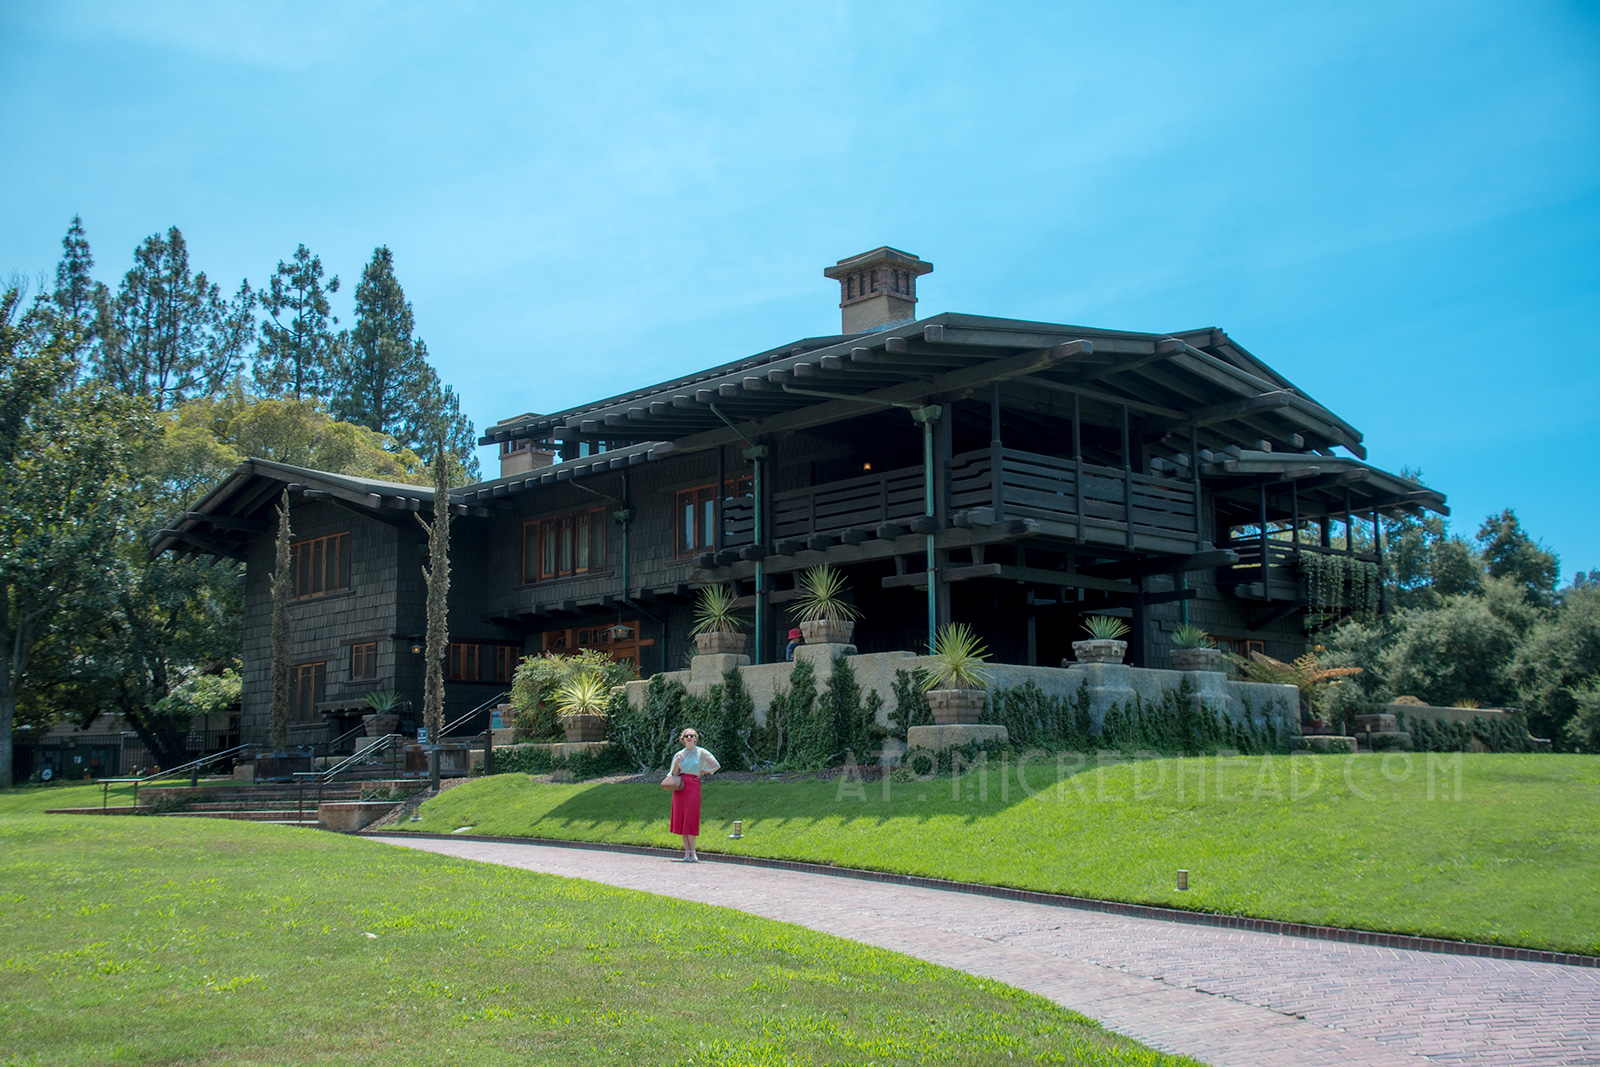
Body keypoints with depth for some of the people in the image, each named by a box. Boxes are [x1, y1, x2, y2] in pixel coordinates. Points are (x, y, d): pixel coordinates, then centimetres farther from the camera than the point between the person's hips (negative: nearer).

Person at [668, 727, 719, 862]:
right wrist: (676, 764, -6)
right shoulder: (679, 754, 11)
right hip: (680, 786, 4)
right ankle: (687, 852, 4)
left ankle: (692, 852, -3)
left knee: (690, 819, -9)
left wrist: (702, 772, 4)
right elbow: (674, 774, 12)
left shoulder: (701, 752, 2)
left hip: (693, 786, -4)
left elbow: (716, 765, 4)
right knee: (681, 819, 0)